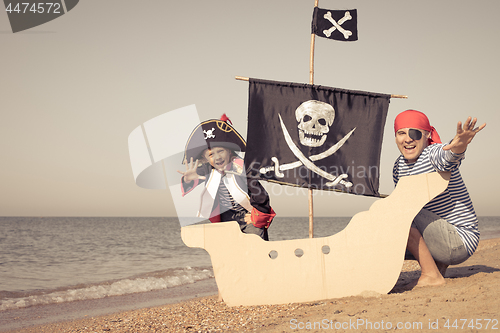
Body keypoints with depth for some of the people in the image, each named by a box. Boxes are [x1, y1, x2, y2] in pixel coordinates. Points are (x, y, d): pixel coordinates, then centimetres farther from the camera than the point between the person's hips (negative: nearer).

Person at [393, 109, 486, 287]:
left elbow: (447, 156, -41)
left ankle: (432, 276, -16)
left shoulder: (434, 154, -16)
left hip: (460, 241, -9)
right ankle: (438, 264, 23)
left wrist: (459, 145, -64)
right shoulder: (399, 166, 7)